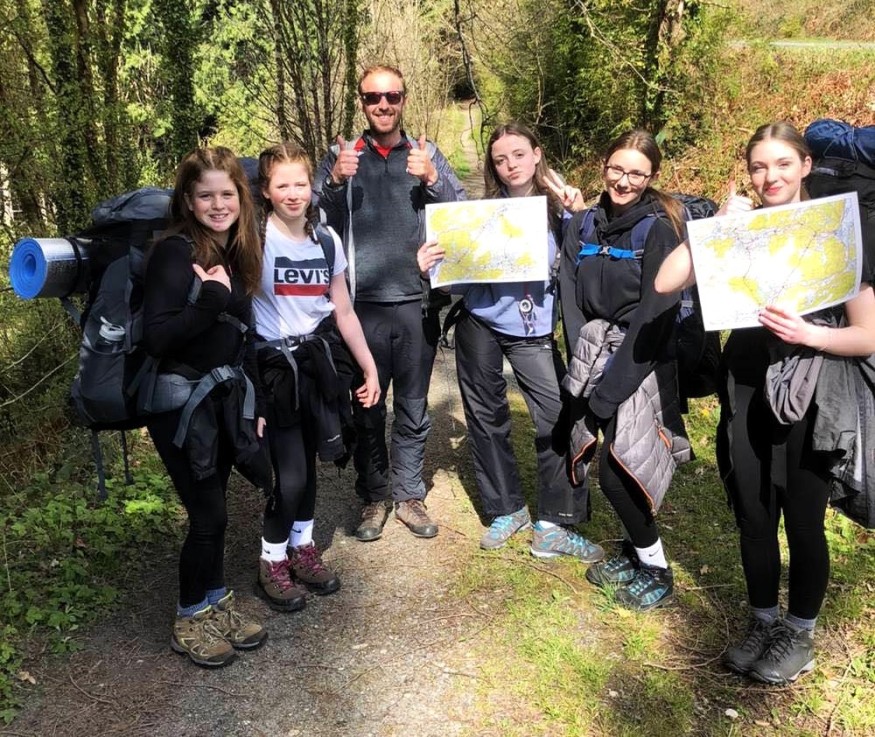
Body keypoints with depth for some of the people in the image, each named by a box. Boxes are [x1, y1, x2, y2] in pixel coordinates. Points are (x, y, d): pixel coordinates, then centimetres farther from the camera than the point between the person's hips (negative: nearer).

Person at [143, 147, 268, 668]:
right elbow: (156, 338, -23)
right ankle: (191, 620, 20)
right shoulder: (174, 252, -16)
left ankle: (217, 602, 32)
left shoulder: (235, 248, 6)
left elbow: (243, 324, 8)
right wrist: (211, 300, -27)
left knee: (212, 507, 16)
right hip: (182, 402, -6)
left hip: (224, 396, 7)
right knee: (209, 514, 0)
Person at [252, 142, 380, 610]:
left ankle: (302, 546, 35)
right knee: (290, 474, -5)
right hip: (274, 366, -4)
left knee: (308, 463, 13)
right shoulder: (255, 239, -11)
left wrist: (369, 367, 11)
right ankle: (272, 561, 20)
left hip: (319, 360, 5)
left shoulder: (327, 240, 5)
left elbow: (343, 312, 10)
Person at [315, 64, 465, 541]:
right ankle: (373, 498, 22)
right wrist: (336, 181, -19)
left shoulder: (427, 154, 9)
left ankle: (409, 495, 24)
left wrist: (431, 179, -16)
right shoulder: (341, 157, 7)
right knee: (366, 408, 7)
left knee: (413, 410, 10)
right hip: (361, 305, -1)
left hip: (416, 304, 1)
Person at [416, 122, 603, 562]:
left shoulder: (557, 208, -1)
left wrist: (580, 216, -18)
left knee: (559, 416, -10)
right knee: (486, 417, 10)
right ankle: (506, 509, 28)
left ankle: (554, 526, 2)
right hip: (480, 326, 1)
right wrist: (430, 267, -19)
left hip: (534, 330, -1)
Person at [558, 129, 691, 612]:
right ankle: (635, 550, 29)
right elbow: (571, 300, 3)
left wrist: (610, 386, -18)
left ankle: (656, 569, 13)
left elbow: (655, 314, -15)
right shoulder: (582, 226, 7)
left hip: (640, 361, -5)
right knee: (606, 463, 6)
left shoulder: (659, 229, -9)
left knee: (616, 469, -9)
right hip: (593, 354, 5)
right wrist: (581, 363, -8)